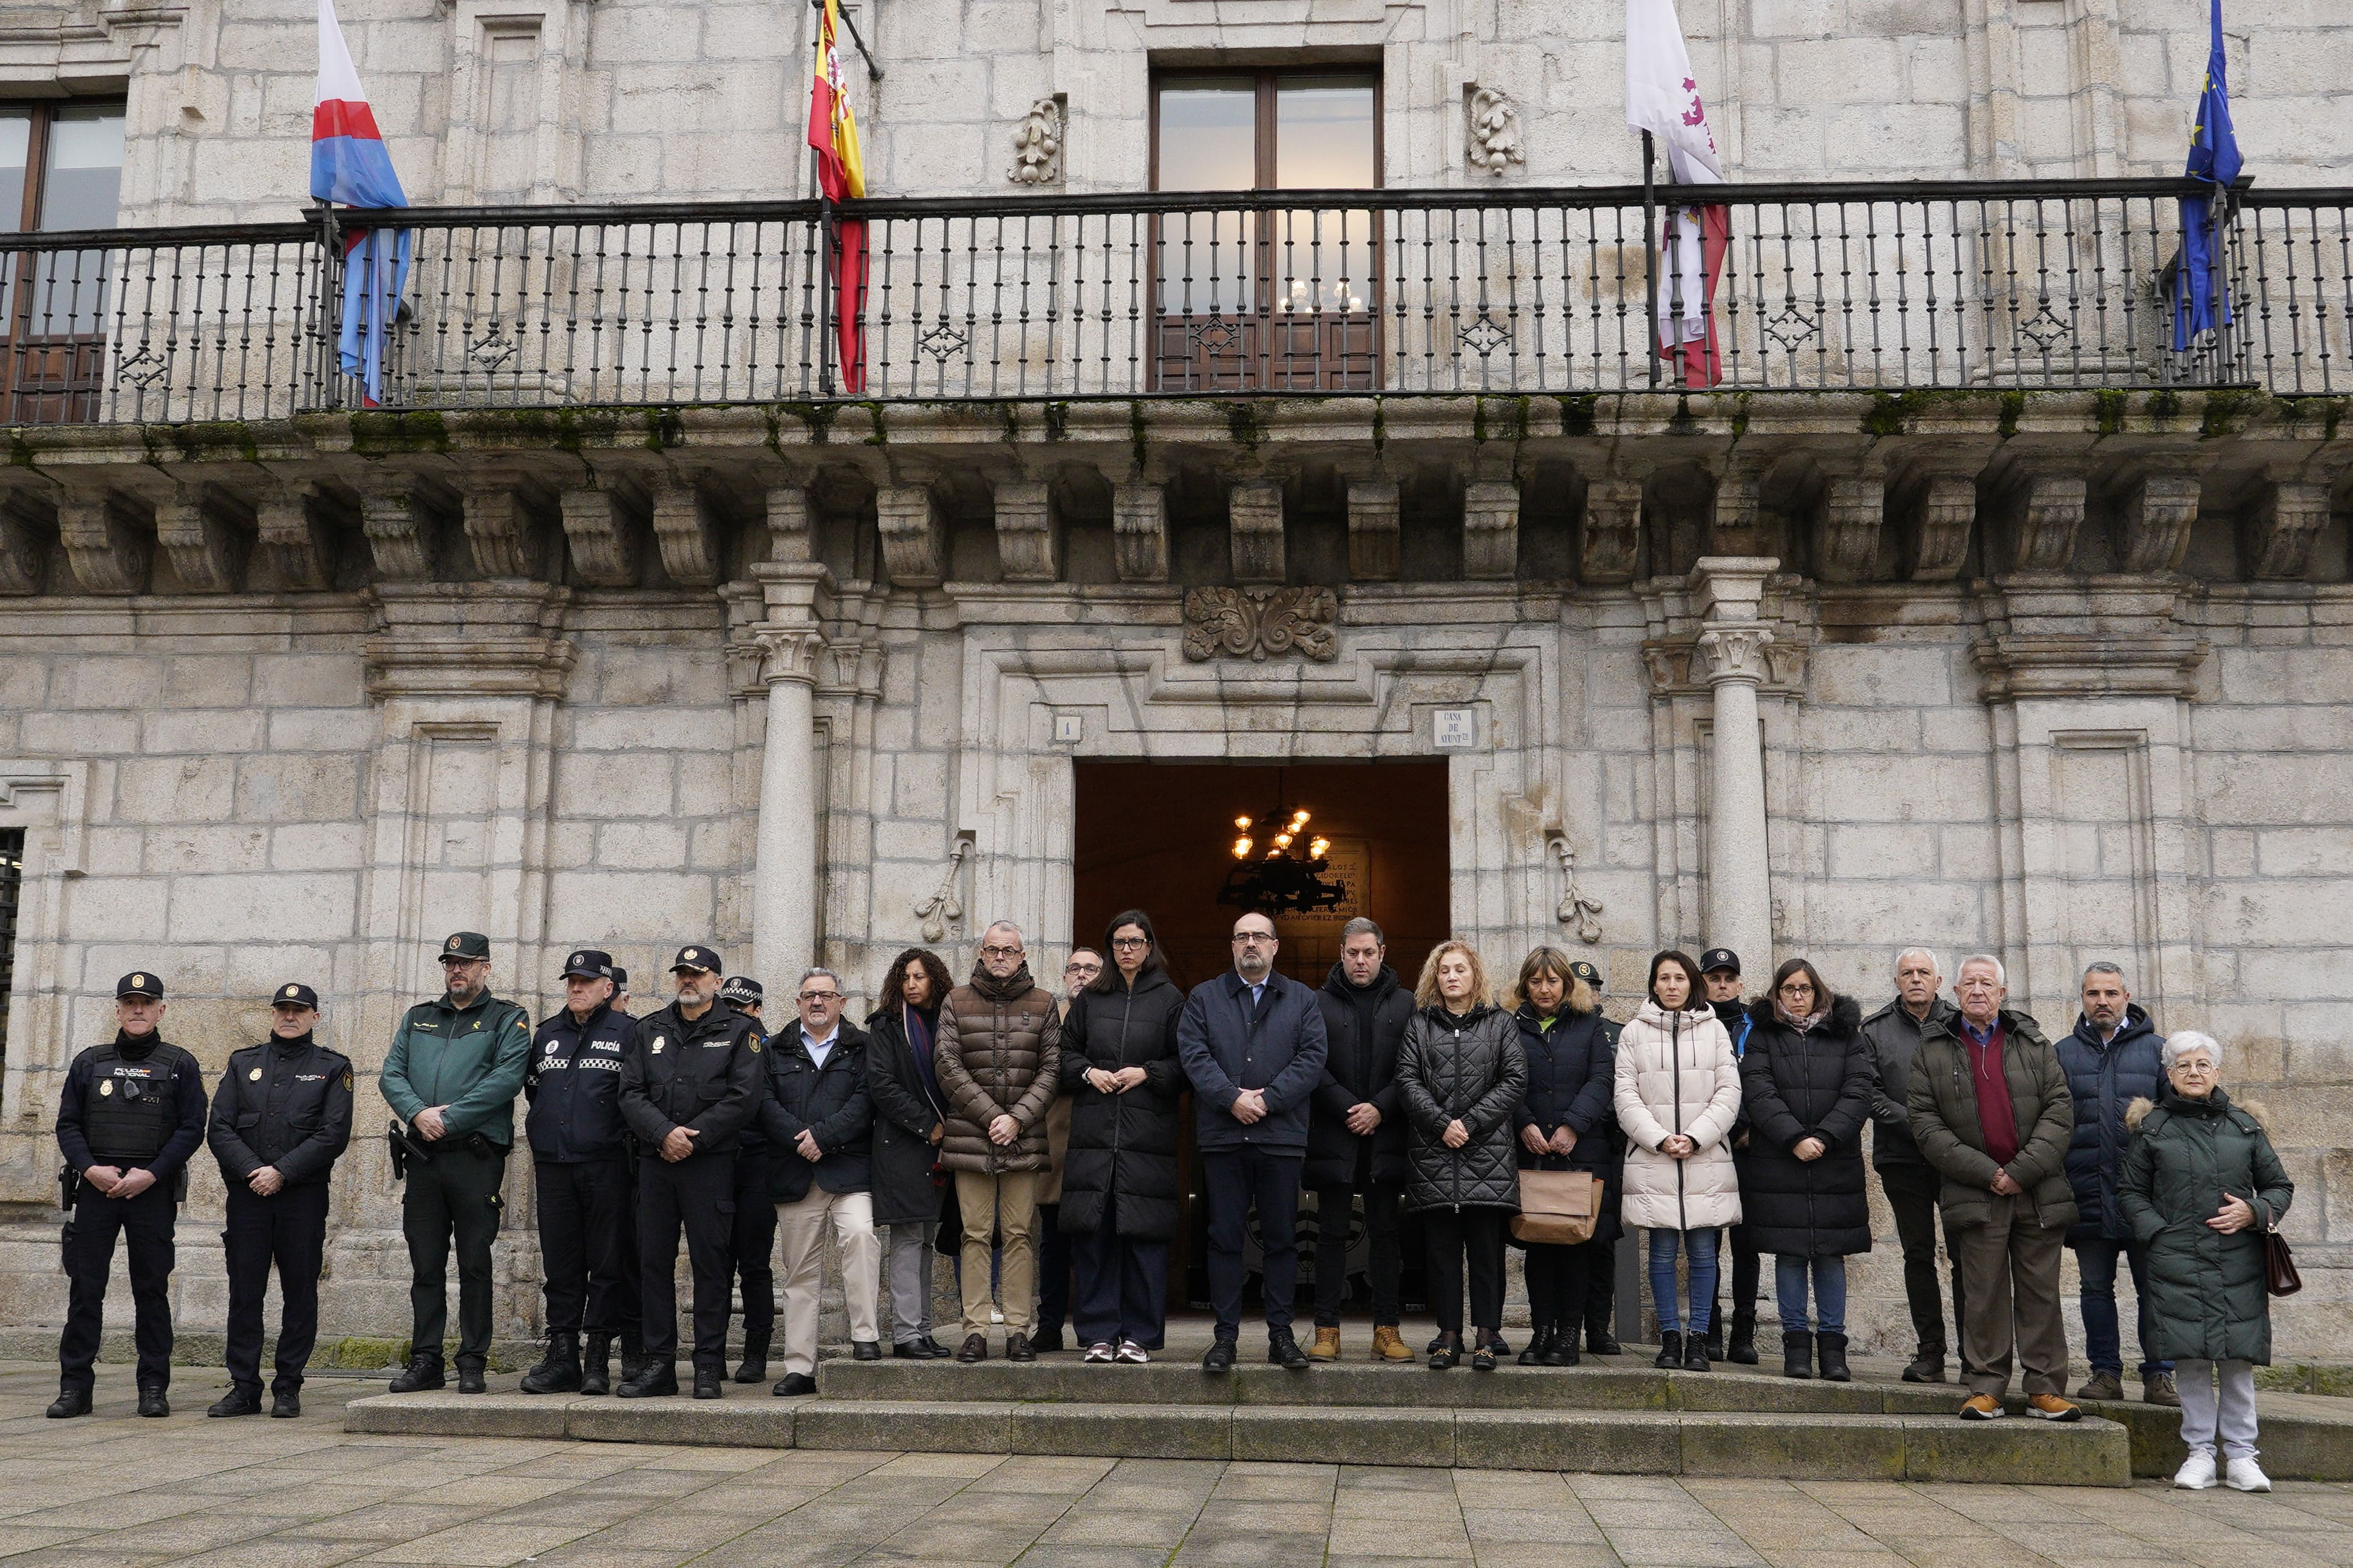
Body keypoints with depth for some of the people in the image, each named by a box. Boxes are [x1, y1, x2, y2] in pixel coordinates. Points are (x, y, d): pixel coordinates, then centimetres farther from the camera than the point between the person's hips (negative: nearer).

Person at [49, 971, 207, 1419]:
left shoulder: (180, 1066, 5)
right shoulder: (89, 1063, 12)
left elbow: (192, 1129, -1)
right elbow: (67, 1124, 8)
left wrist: (150, 1174, -11)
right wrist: (90, 1168, -9)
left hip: (154, 1192, -2)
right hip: (95, 1188, 2)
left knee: (152, 1290, 3)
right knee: (84, 1288, 0)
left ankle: (154, 1388, 8)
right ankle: (75, 1387, 7)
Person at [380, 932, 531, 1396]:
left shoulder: (507, 1020, 3)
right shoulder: (418, 1018, 18)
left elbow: (506, 1078, -11)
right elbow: (391, 1075, 9)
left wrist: (449, 1118, -14)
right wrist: (418, 1114, -10)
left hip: (476, 1155, -4)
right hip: (424, 1156, 4)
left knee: (475, 1265, 0)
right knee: (425, 1265, 7)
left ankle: (473, 1364, 6)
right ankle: (425, 1361, 13)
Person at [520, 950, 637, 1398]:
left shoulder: (626, 1033, 0)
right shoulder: (546, 1033, 15)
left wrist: (626, 1140, -4)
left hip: (606, 1166, -4)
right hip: (552, 1166, 5)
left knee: (607, 1264, -1)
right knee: (560, 1265, 6)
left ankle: (598, 1360, 3)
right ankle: (562, 1357, 9)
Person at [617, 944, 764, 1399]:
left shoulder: (738, 1031, 5)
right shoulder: (648, 1030, 15)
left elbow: (743, 1099, -6)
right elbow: (631, 1093, 5)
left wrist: (692, 1139, -11)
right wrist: (665, 1133, -12)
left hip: (711, 1162, -3)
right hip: (654, 1161, 4)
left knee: (711, 1263, -2)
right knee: (653, 1262, 5)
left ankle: (709, 1367, 3)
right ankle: (659, 1363, 12)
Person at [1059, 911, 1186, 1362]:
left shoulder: (1170, 999, 6)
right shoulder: (1090, 998, 14)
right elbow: (1066, 1053, 17)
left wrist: (1147, 1073, -10)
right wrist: (1088, 1073, -2)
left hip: (1148, 1134, -2)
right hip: (1094, 1134, 2)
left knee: (1144, 1237, -2)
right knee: (1094, 1235, 1)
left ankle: (1139, 1336, 6)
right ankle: (1099, 1334, 8)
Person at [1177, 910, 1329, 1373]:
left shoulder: (1302, 1000, 12)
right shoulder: (1203, 998, 12)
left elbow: (1312, 1057, 0)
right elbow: (1194, 1054, -1)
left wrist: (1268, 1099, -11)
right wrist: (1232, 1098, -13)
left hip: (1282, 1136, 0)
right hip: (1222, 1136, 0)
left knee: (1282, 1238, 4)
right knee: (1225, 1238, 2)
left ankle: (1281, 1334, 11)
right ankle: (1226, 1335, 7)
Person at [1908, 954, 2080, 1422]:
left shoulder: (2034, 1043, 11)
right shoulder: (1932, 1051, 7)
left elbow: (2060, 1109, 3)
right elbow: (1926, 1125, 1)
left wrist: (2023, 1171, -9)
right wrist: (1986, 1173, -9)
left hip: (2039, 1191, 1)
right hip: (1975, 1196, -1)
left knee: (2040, 1292, 4)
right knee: (1984, 1294, 1)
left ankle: (2046, 1389, 11)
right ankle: (1985, 1389, 7)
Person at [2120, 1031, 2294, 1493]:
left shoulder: (2244, 1125, 9)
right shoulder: (2153, 1128, 7)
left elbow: (2280, 1186, 15)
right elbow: (2130, 1191, 11)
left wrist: (2254, 1212, -5)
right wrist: (2158, 1233, -3)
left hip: (2239, 1263, 1)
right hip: (2177, 1264, -1)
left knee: (2237, 1358, 1)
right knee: (2189, 1357, -1)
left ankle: (2240, 1456, 9)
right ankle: (2200, 1453, 8)